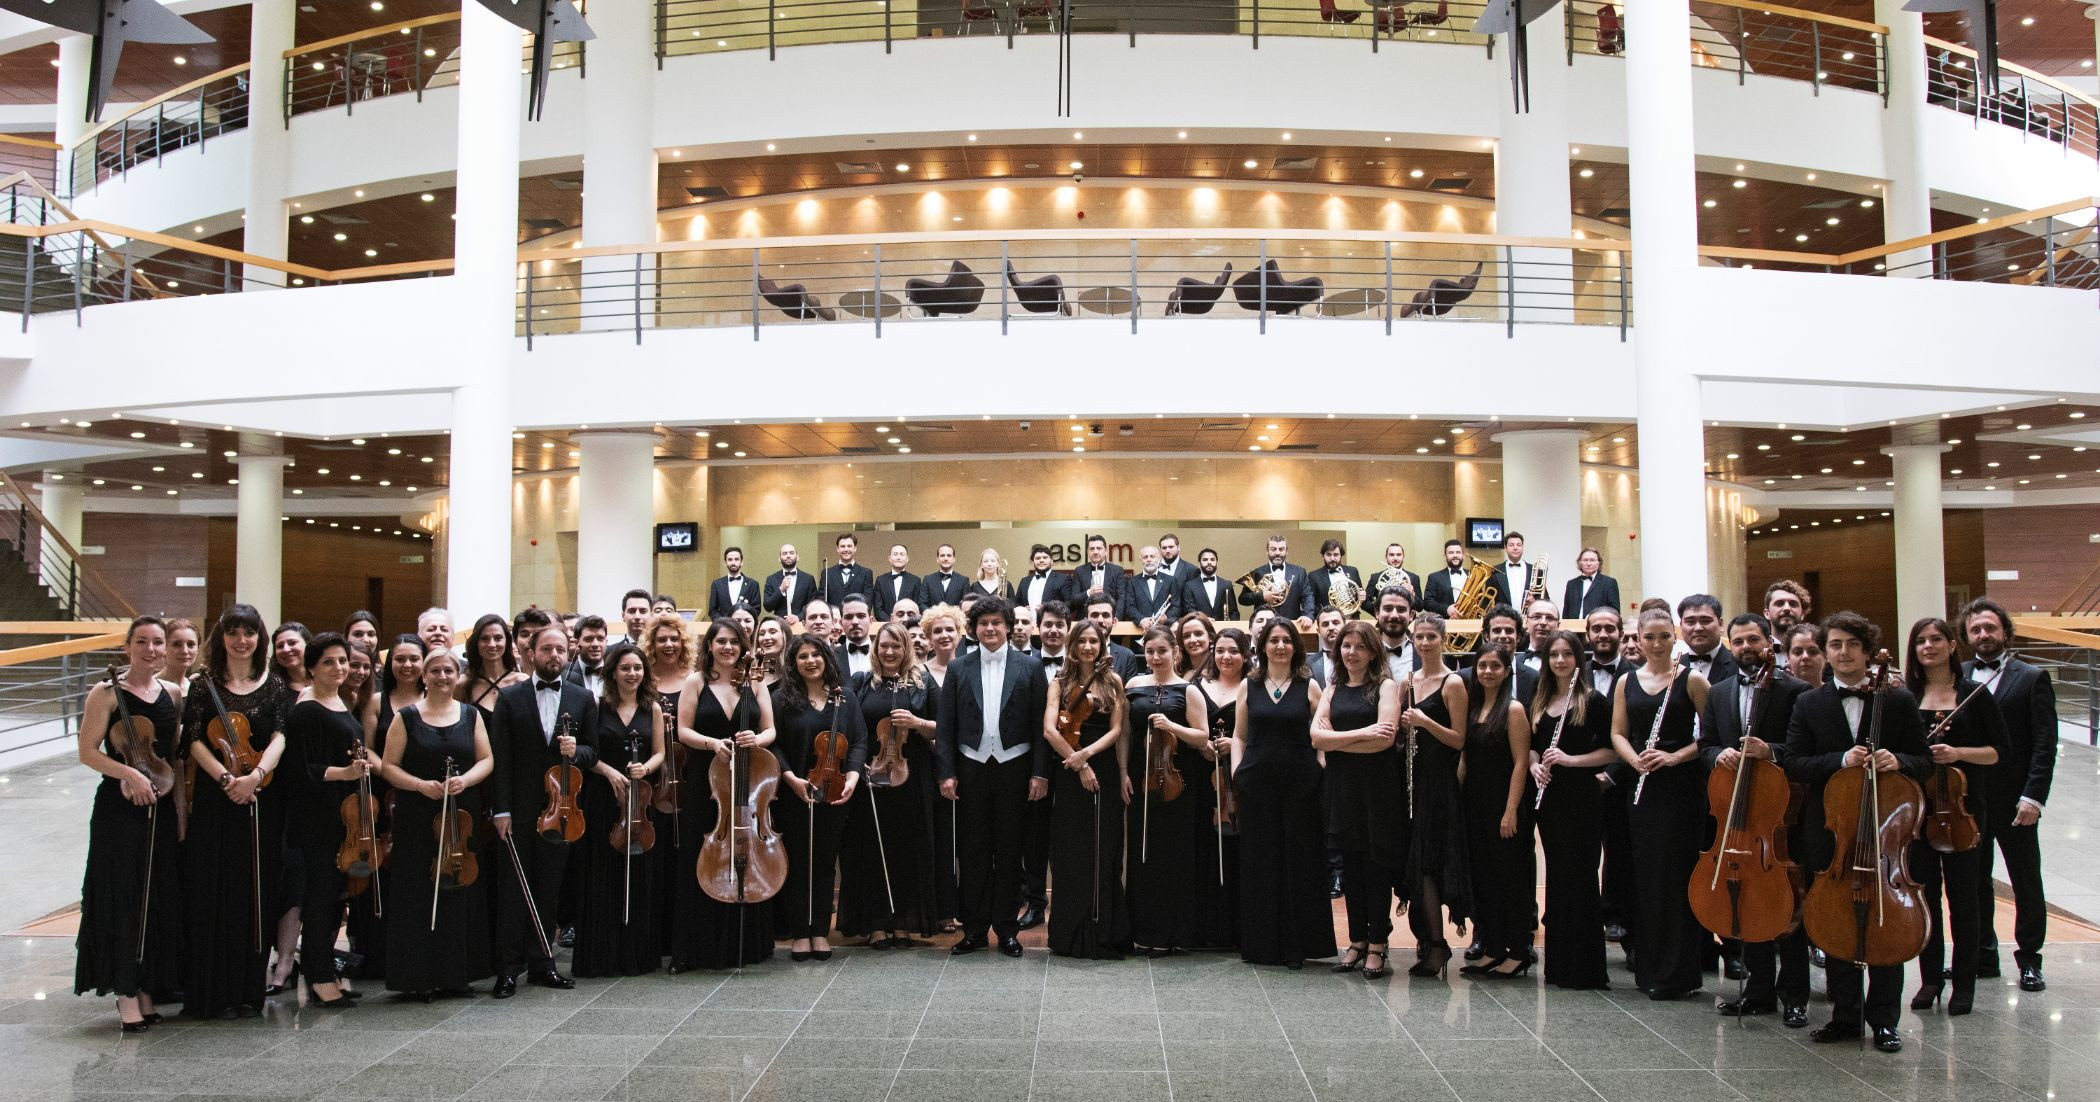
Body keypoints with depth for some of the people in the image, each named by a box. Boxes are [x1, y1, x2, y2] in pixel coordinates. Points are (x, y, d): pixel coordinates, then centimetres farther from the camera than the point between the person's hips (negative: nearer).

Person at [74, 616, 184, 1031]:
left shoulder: (173, 693, 9)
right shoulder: (107, 694, -4)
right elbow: (88, 752, -7)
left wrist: (181, 801, 6)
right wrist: (129, 772, -20)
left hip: (162, 809, 5)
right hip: (119, 810, -4)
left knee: (160, 900, 7)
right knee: (123, 898, -3)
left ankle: (148, 988, 18)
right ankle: (126, 993, 4)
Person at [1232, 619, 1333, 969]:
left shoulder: (1309, 687, 5)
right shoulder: (1248, 687, 9)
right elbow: (1239, 735, 12)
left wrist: (1319, 770, -8)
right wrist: (1236, 769, -1)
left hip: (1300, 785, -1)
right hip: (1257, 785, 1)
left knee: (1299, 861, 1)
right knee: (1259, 862, 5)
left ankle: (1296, 946, 10)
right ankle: (1260, 943, 15)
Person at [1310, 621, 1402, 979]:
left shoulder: (1385, 686, -1)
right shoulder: (1332, 690, 12)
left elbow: (1385, 738, -15)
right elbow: (1317, 737, -1)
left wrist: (1335, 740, -8)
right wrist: (1362, 733, -13)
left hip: (1378, 786, -4)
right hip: (1341, 786, 4)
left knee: (1376, 864, 0)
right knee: (1350, 864, 8)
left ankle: (1377, 946, 8)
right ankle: (1357, 942, 17)